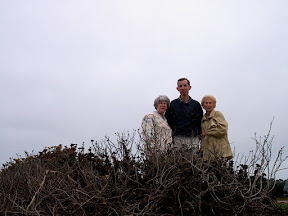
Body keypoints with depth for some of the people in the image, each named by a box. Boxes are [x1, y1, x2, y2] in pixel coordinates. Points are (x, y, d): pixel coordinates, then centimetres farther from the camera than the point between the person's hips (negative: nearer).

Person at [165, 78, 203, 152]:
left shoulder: (196, 104, 8)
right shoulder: (173, 104, 6)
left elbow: (200, 122, 13)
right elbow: (167, 120, 11)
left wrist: (198, 135, 3)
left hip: (193, 139, 1)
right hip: (178, 139, -1)